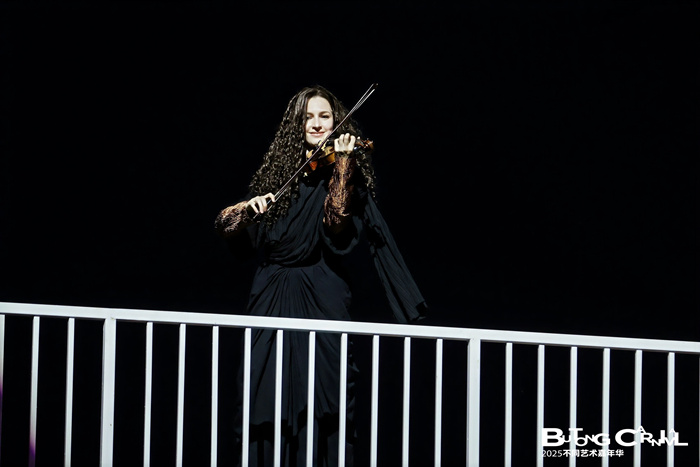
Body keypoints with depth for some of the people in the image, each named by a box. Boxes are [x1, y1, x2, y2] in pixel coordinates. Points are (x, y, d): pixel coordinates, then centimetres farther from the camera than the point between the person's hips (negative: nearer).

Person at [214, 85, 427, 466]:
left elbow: (338, 224, -14)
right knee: (265, 411, -1)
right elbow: (225, 227, 9)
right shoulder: (276, 174, 13)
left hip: (319, 305, -3)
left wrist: (342, 165, -19)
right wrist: (247, 207, -11)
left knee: (319, 413, -9)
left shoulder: (343, 172, 4)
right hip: (270, 302, 3)